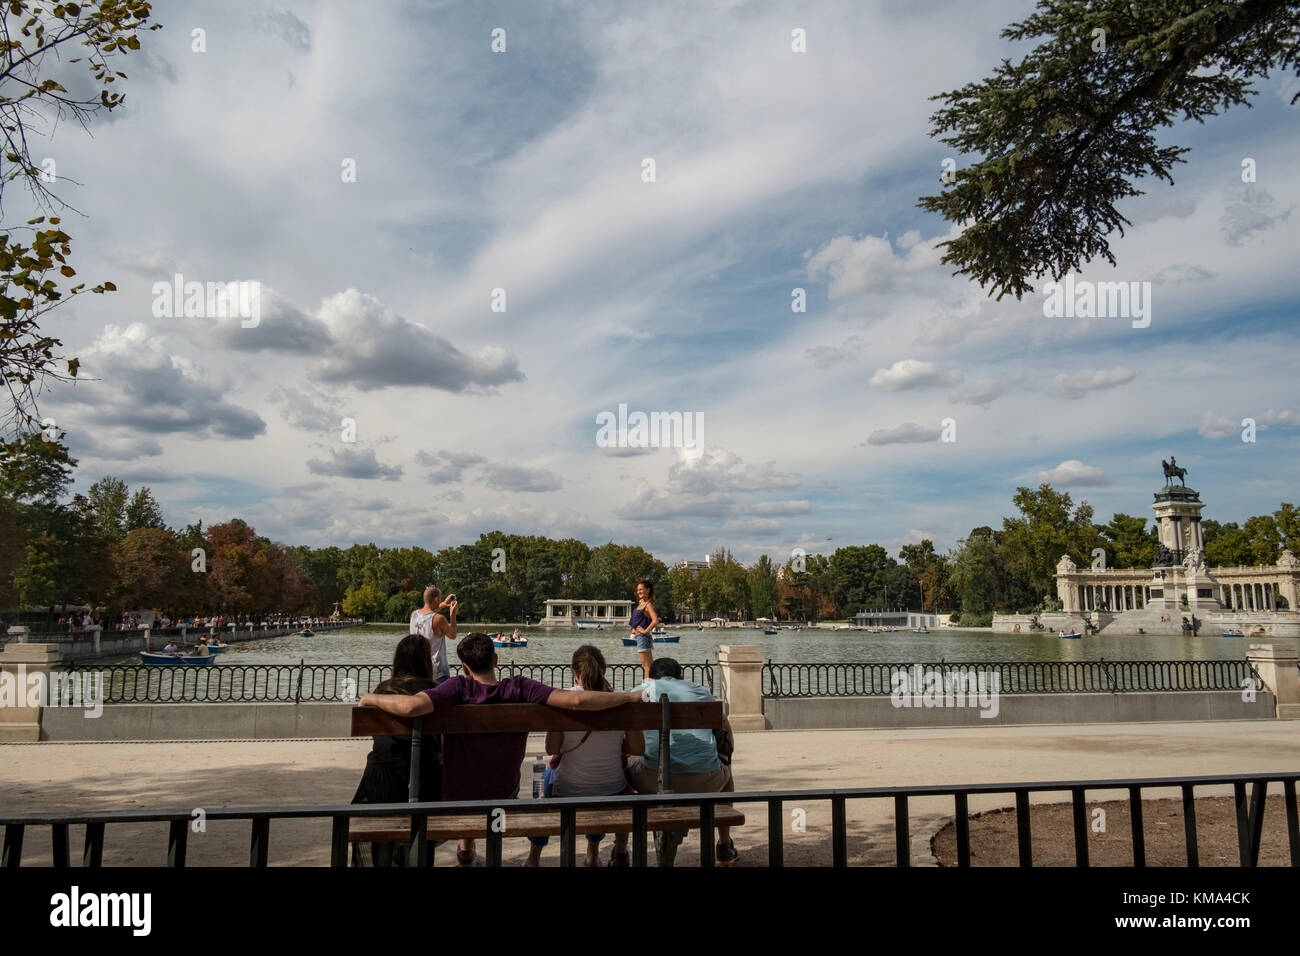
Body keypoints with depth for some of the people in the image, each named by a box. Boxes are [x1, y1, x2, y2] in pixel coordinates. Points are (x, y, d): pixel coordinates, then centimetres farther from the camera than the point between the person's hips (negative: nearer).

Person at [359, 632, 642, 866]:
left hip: (457, 797, -1)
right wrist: (630, 696, -19)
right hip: (504, 797, 2)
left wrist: (370, 698, -22)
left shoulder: (459, 688, -27)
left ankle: (466, 847, 52)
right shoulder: (521, 689, -23)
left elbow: (412, 706, -42)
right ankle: (467, 845, 58)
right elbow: (577, 700, -31)